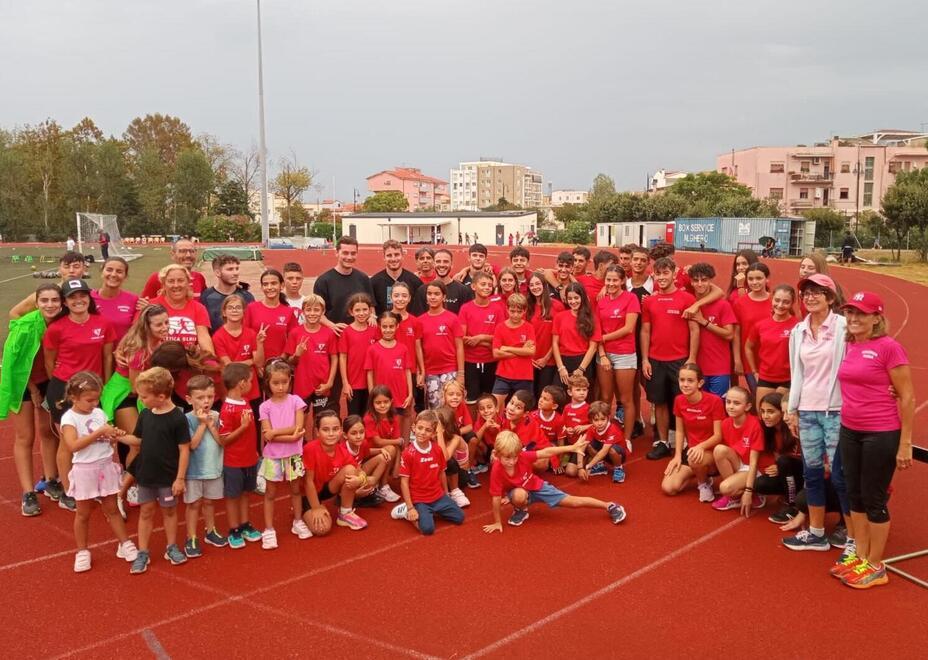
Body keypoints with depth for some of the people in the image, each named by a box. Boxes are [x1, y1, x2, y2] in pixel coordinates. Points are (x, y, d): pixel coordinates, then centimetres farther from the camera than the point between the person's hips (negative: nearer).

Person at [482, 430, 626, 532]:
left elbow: (547, 453, -24)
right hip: (518, 492, -1)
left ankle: (609, 506, 15)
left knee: (573, 502, -1)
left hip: (537, 486, 1)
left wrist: (572, 448, -24)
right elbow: (496, 498, -26)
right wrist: (497, 522, -19)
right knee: (519, 495, -39)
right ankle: (521, 510, -3)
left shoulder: (522, 456, -31)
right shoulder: (496, 470, -33)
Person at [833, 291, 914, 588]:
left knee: (874, 499, 4)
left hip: (881, 435, -6)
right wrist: (844, 427, 12)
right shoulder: (848, 346, 5)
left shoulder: (888, 347, -14)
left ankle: (876, 566, 20)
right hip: (849, 432, 6)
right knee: (855, 496, 15)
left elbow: (907, 396, -11)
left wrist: (905, 443, -12)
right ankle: (859, 555, 30)